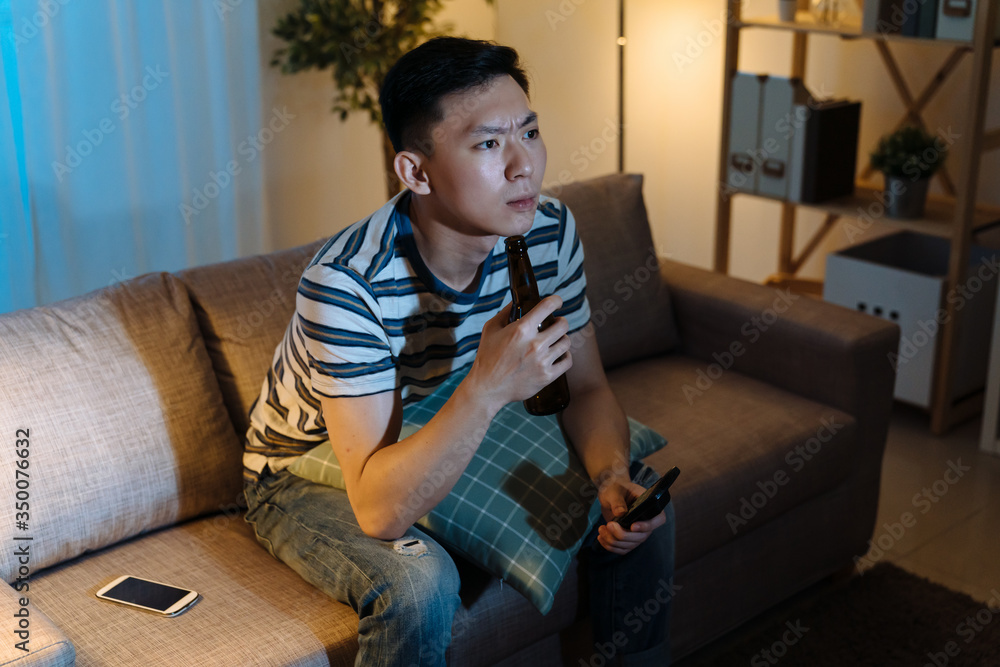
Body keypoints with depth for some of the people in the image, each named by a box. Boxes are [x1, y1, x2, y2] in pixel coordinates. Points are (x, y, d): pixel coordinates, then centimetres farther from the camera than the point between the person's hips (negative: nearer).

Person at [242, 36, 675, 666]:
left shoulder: (549, 230, -17)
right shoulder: (347, 284, -36)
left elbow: (586, 388, -5)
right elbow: (380, 511, -38)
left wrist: (614, 477, -25)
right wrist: (488, 389, -47)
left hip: (453, 445, 6)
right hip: (314, 478, -5)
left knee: (641, 505, -5)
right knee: (420, 580, -34)